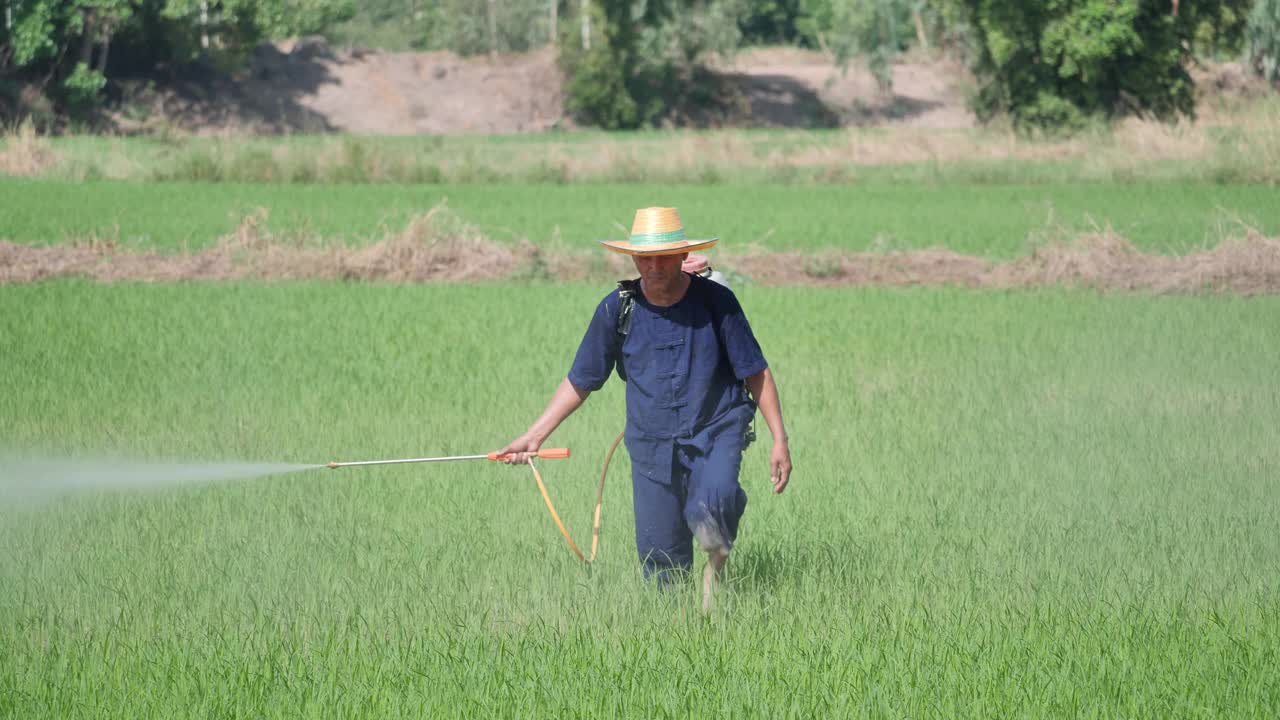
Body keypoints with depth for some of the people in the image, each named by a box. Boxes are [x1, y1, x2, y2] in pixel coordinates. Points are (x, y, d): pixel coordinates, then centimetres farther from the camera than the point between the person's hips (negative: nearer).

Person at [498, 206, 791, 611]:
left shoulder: (715, 301, -7)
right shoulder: (617, 310, -2)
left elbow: (756, 373, 0)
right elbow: (580, 381, 8)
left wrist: (780, 440, -4)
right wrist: (534, 436, 2)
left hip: (716, 431, -2)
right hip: (652, 443, 2)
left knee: (713, 502, -33)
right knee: (661, 564, -1)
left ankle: (717, 562, -2)